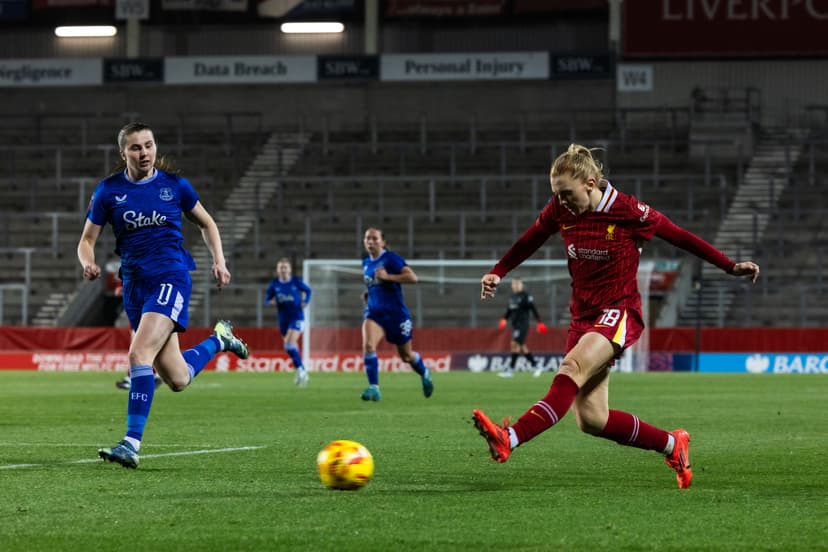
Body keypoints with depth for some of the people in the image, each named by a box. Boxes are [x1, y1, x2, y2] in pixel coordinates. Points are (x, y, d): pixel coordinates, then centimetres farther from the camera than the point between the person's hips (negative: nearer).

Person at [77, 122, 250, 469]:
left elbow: (206, 224, 17)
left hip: (171, 278, -3)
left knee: (139, 353, -24)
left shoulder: (175, 185, 2)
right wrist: (88, 263, -14)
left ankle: (132, 444, -23)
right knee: (177, 379, 5)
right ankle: (219, 339, 38)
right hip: (135, 284, 3)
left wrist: (218, 261, 4)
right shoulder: (109, 190, 4)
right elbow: (87, 240, 8)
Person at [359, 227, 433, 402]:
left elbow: (412, 277, -20)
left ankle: (424, 374, 44)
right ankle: (374, 388, -25)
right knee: (368, 345, -25)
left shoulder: (390, 258, -11)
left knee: (406, 356, 11)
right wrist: (368, 292, 10)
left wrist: (387, 277, -25)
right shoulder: (366, 262, 10)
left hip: (395, 313, -4)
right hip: (374, 312, 4)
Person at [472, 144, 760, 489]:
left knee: (572, 368, -34)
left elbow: (679, 237, -2)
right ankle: (672, 445, 18)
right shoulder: (559, 210, 0)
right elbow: (529, 241, 18)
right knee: (591, 420, -2)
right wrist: (497, 272, 6)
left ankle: (509, 439, -51)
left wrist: (731, 267, 0)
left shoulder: (628, 211, -12)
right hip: (583, 315, 6)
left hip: (619, 312, -6)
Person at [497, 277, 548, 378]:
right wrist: (504, 319, 6)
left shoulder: (526, 296, -8)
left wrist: (539, 322, -12)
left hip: (522, 324, -8)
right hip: (515, 324, 8)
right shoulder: (512, 297, 14)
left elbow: (534, 309, -9)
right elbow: (509, 310, 22)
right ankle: (536, 367, 20)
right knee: (522, 347, 10)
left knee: (515, 344, -15)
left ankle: (510, 370, -17)